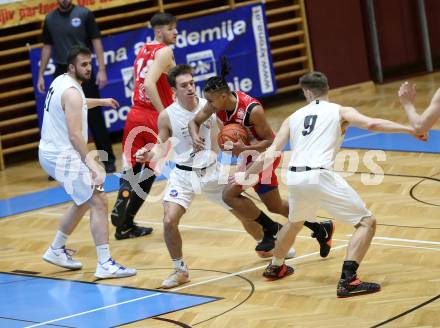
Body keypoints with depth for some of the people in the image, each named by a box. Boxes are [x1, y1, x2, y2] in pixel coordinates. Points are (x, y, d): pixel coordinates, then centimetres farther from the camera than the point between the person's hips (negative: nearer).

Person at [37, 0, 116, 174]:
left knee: (95, 117, 0)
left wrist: (102, 70, -10)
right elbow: (47, 47, 14)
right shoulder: (50, 19, 7)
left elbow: (96, 42, -2)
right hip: (61, 73, 3)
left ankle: (108, 160, 8)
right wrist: (41, 75, 10)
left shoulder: (84, 14, -2)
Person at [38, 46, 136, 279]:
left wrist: (100, 102, 47)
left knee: (84, 200, 25)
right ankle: (105, 264, -21)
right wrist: (92, 164, -33)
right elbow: (75, 135, -27)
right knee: (99, 201, -14)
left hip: (50, 153, 10)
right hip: (63, 155, -10)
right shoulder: (72, 92, -19)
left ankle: (57, 250, 33)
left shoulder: (60, 81, 11)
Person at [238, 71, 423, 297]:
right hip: (320, 176, -5)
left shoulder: (293, 118, 21)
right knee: (367, 222, 1)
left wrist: (246, 174, 32)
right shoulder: (341, 112, 10)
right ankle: (348, 281, -14)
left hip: (294, 178, 5)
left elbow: (269, 155, 18)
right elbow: (371, 124, -8)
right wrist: (409, 129, -6)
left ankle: (275, 267, 55)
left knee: (295, 222, 36)